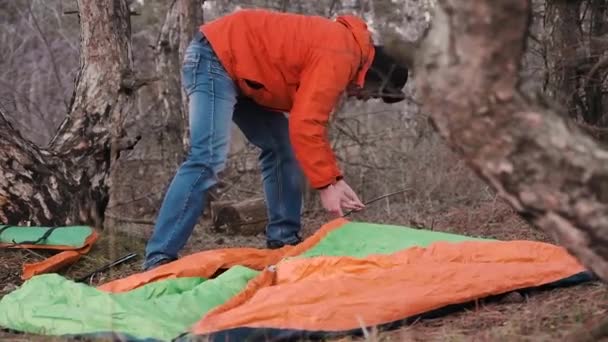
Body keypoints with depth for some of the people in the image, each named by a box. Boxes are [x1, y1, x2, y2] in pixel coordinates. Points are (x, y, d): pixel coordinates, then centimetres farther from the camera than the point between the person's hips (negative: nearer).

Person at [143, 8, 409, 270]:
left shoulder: (339, 50, 11)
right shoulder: (340, 57, -20)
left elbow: (311, 121, 13)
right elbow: (304, 125, -25)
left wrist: (334, 179, 7)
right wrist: (325, 185, -18)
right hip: (213, 59, -11)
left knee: (282, 148, 8)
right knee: (209, 158, -21)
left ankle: (283, 240, 12)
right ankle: (159, 259, -24)